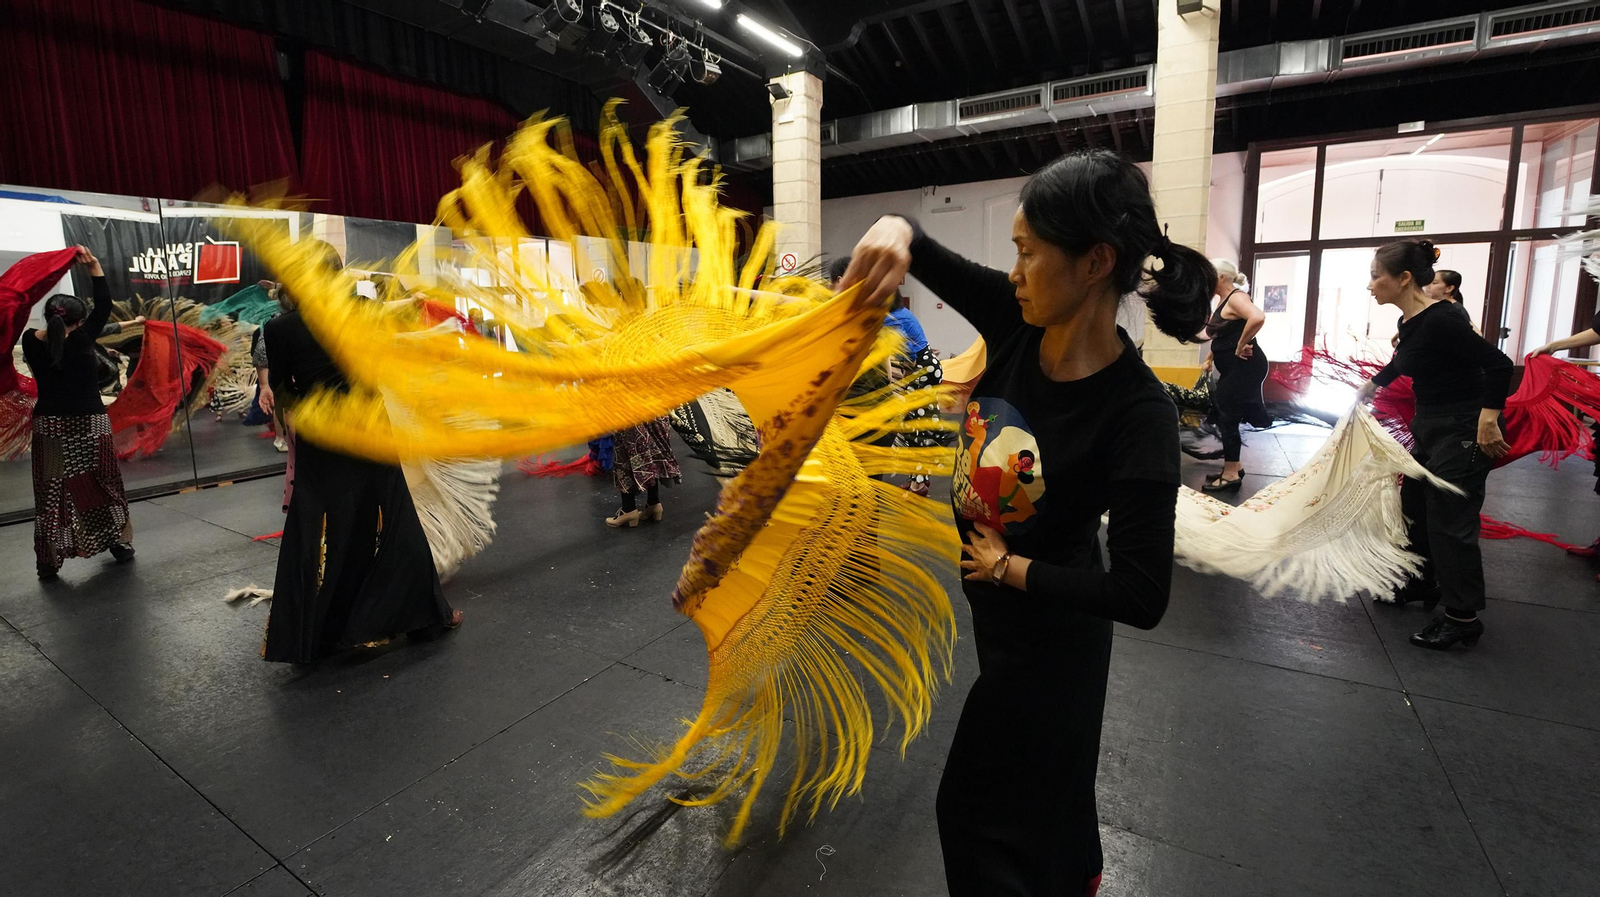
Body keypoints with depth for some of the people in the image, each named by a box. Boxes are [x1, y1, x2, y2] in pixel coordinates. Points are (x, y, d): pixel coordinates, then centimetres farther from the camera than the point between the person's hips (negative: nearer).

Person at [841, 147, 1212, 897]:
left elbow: (1141, 597, -30)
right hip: (993, 593, 7)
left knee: (975, 806, 12)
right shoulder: (1016, 319, -15)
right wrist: (896, 231, -27)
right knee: (1044, 772, 31)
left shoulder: (1137, 411, -31)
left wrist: (1008, 567, -20)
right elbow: (929, 256, -5)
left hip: (1049, 624, -7)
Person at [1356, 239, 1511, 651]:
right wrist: (1373, 384, 33)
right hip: (1429, 427, 9)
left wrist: (1488, 419, -26)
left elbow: (1498, 364, -25)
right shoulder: (1409, 322, 5)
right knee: (1415, 506, 18)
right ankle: (1422, 585, 35)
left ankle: (1463, 618, 9)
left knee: (1450, 522, -3)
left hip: (1463, 432, -9)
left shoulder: (1440, 321, -23)